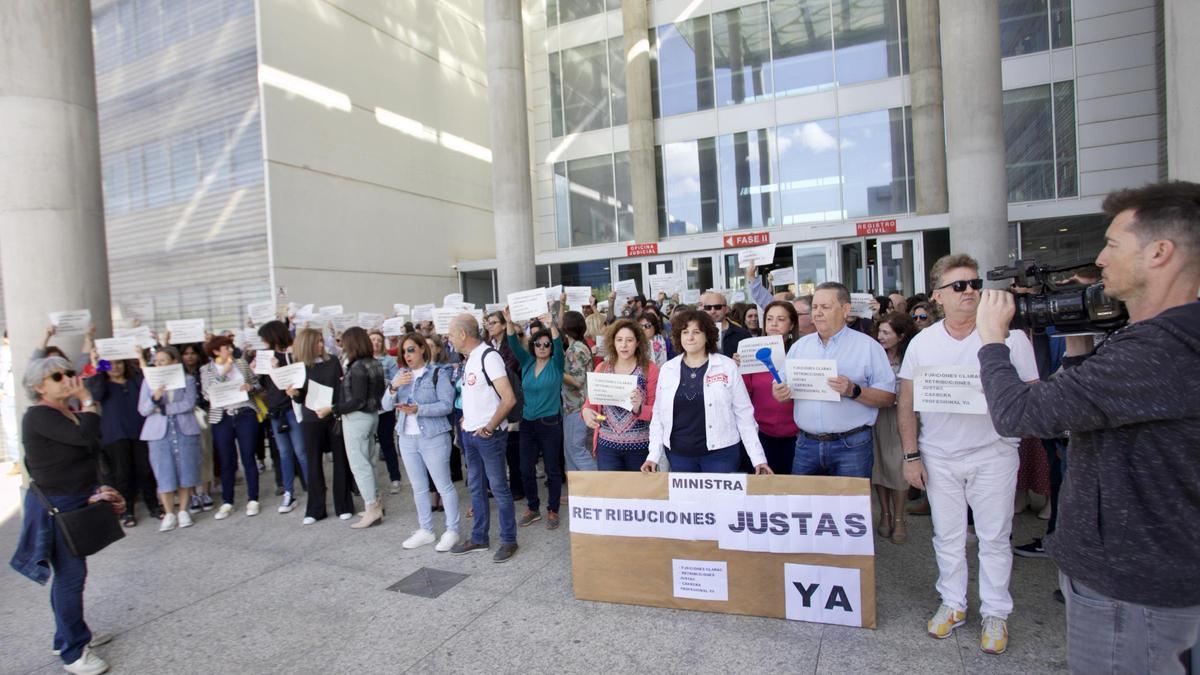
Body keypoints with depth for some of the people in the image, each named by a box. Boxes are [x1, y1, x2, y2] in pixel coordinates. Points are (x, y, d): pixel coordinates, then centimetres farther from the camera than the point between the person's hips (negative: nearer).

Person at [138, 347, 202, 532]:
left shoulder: (187, 379, 6)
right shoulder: (148, 381, 10)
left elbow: (189, 404, -6)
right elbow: (143, 410, 1)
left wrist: (164, 408, -8)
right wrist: (154, 398, -18)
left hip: (185, 431, -1)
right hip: (159, 433, 1)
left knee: (186, 472, 2)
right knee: (164, 475, -1)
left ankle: (183, 511, 13)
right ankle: (169, 515, 8)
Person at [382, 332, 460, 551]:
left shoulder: (438, 373, -7)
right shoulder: (400, 374, 9)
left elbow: (446, 405, -15)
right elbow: (386, 405, 4)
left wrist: (418, 409, -25)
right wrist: (394, 386, -14)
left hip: (433, 437, -6)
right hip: (407, 437, 6)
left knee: (444, 486, 1)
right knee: (418, 487, 15)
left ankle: (451, 531, 13)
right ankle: (425, 530, 27)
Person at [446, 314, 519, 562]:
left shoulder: (488, 356, -16)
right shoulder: (469, 358, 10)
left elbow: (509, 399, -22)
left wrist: (489, 427, -17)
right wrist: (466, 417, 11)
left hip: (488, 434, -9)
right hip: (469, 433, 9)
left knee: (498, 487, 1)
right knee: (476, 487, 16)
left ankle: (509, 540, 13)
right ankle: (479, 538, 28)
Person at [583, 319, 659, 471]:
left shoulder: (649, 368, -5)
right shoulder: (601, 368, 3)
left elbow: (656, 410, -5)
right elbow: (592, 401, 9)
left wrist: (638, 408, -25)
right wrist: (586, 411, -13)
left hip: (640, 446, -1)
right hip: (607, 445, 2)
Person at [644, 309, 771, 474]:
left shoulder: (727, 366, -5)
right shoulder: (667, 369, 2)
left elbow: (744, 414, -3)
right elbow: (658, 415, 6)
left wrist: (758, 457, -5)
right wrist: (654, 455, 0)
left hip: (720, 453, -2)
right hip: (679, 454, 3)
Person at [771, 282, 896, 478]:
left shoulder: (867, 346, -1)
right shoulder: (799, 346, 10)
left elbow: (888, 397, -4)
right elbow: (783, 387, 13)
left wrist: (854, 391, -20)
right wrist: (780, 393, -9)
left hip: (851, 446, -3)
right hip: (806, 444, 3)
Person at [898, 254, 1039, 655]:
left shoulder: (1009, 336, -5)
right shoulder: (922, 343, 0)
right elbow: (907, 403, 3)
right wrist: (911, 455, 0)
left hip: (992, 452, -1)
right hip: (939, 456, 2)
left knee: (994, 538, 9)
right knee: (947, 536, 13)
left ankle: (995, 613, 27)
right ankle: (953, 604, 30)